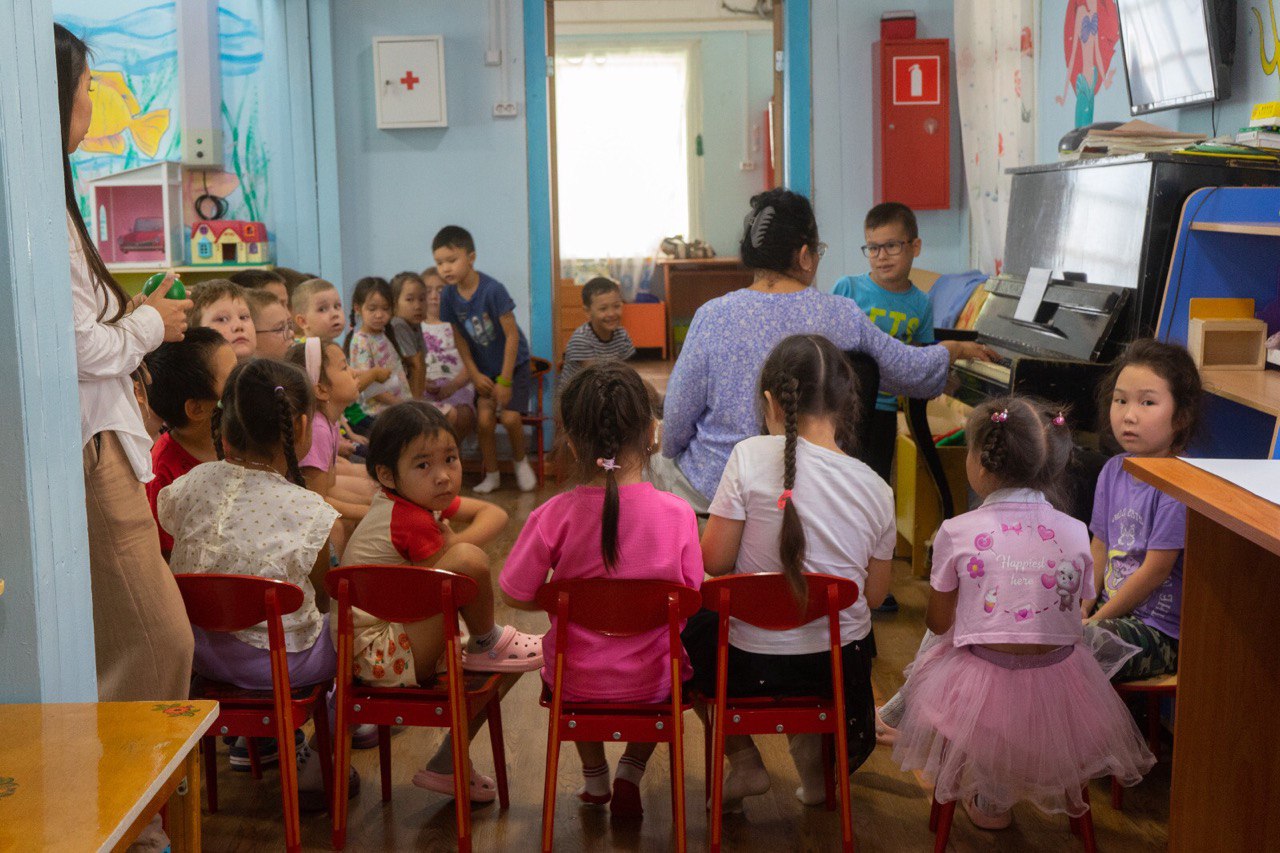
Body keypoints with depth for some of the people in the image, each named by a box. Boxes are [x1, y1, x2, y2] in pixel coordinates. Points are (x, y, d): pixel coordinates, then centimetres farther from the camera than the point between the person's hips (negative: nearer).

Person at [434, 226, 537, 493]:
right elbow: (460, 338, 2)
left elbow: (512, 335, -21)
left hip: (513, 364, -4)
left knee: (510, 417, -16)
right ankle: (491, 475, 8)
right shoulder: (448, 296, -10)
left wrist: (505, 380, -19)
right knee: (484, 418, -11)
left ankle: (520, 460, 14)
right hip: (484, 369, 4)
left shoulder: (492, 289, -25)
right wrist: (475, 375, -5)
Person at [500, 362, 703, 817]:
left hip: (576, 685, 1)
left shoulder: (555, 515, -18)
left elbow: (514, 594, -9)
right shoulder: (677, 513, -16)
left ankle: (594, 775, 43)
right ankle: (630, 773, 22)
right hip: (653, 683, 0)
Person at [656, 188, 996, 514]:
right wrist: (955, 348, 26)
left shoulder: (713, 317, -15)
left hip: (713, 487, -3)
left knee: (657, 464, 28)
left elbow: (678, 415, -9)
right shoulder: (842, 316, -9)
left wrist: (671, 454, 13)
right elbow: (914, 371, 5)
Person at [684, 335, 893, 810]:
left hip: (751, 664, -3)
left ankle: (743, 761, 20)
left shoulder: (751, 456, -17)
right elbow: (874, 596, 2)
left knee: (692, 620, 29)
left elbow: (714, 562, -13)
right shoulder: (877, 490, -6)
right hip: (840, 668, 3)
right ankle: (815, 753, 18)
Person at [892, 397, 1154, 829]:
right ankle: (1065, 792, 45)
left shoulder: (956, 533, -9)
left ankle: (989, 802, 33)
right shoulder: (1075, 533, -3)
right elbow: (1075, 618, 7)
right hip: (1060, 688, 3)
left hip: (983, 688, -2)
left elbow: (937, 622, 2)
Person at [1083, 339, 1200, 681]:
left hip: (1163, 630, -8)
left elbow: (1156, 571, -17)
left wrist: (1096, 620, -11)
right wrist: (1078, 611, 1)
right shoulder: (1114, 470, 6)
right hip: (1114, 610, 8)